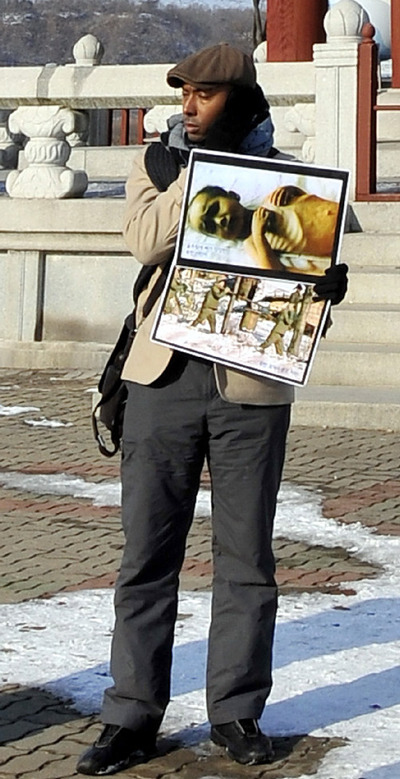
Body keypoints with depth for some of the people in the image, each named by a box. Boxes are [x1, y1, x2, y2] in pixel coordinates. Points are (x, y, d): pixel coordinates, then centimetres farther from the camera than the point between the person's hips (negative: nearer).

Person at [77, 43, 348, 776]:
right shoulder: (157, 163, 8)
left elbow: (307, 259, 7)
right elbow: (146, 240, -10)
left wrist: (326, 282, -15)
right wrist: (199, 168, -12)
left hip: (251, 384, 0)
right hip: (163, 377, 1)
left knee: (246, 556, 6)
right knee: (147, 551, 3)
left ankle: (237, 710, 17)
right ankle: (132, 716, 10)